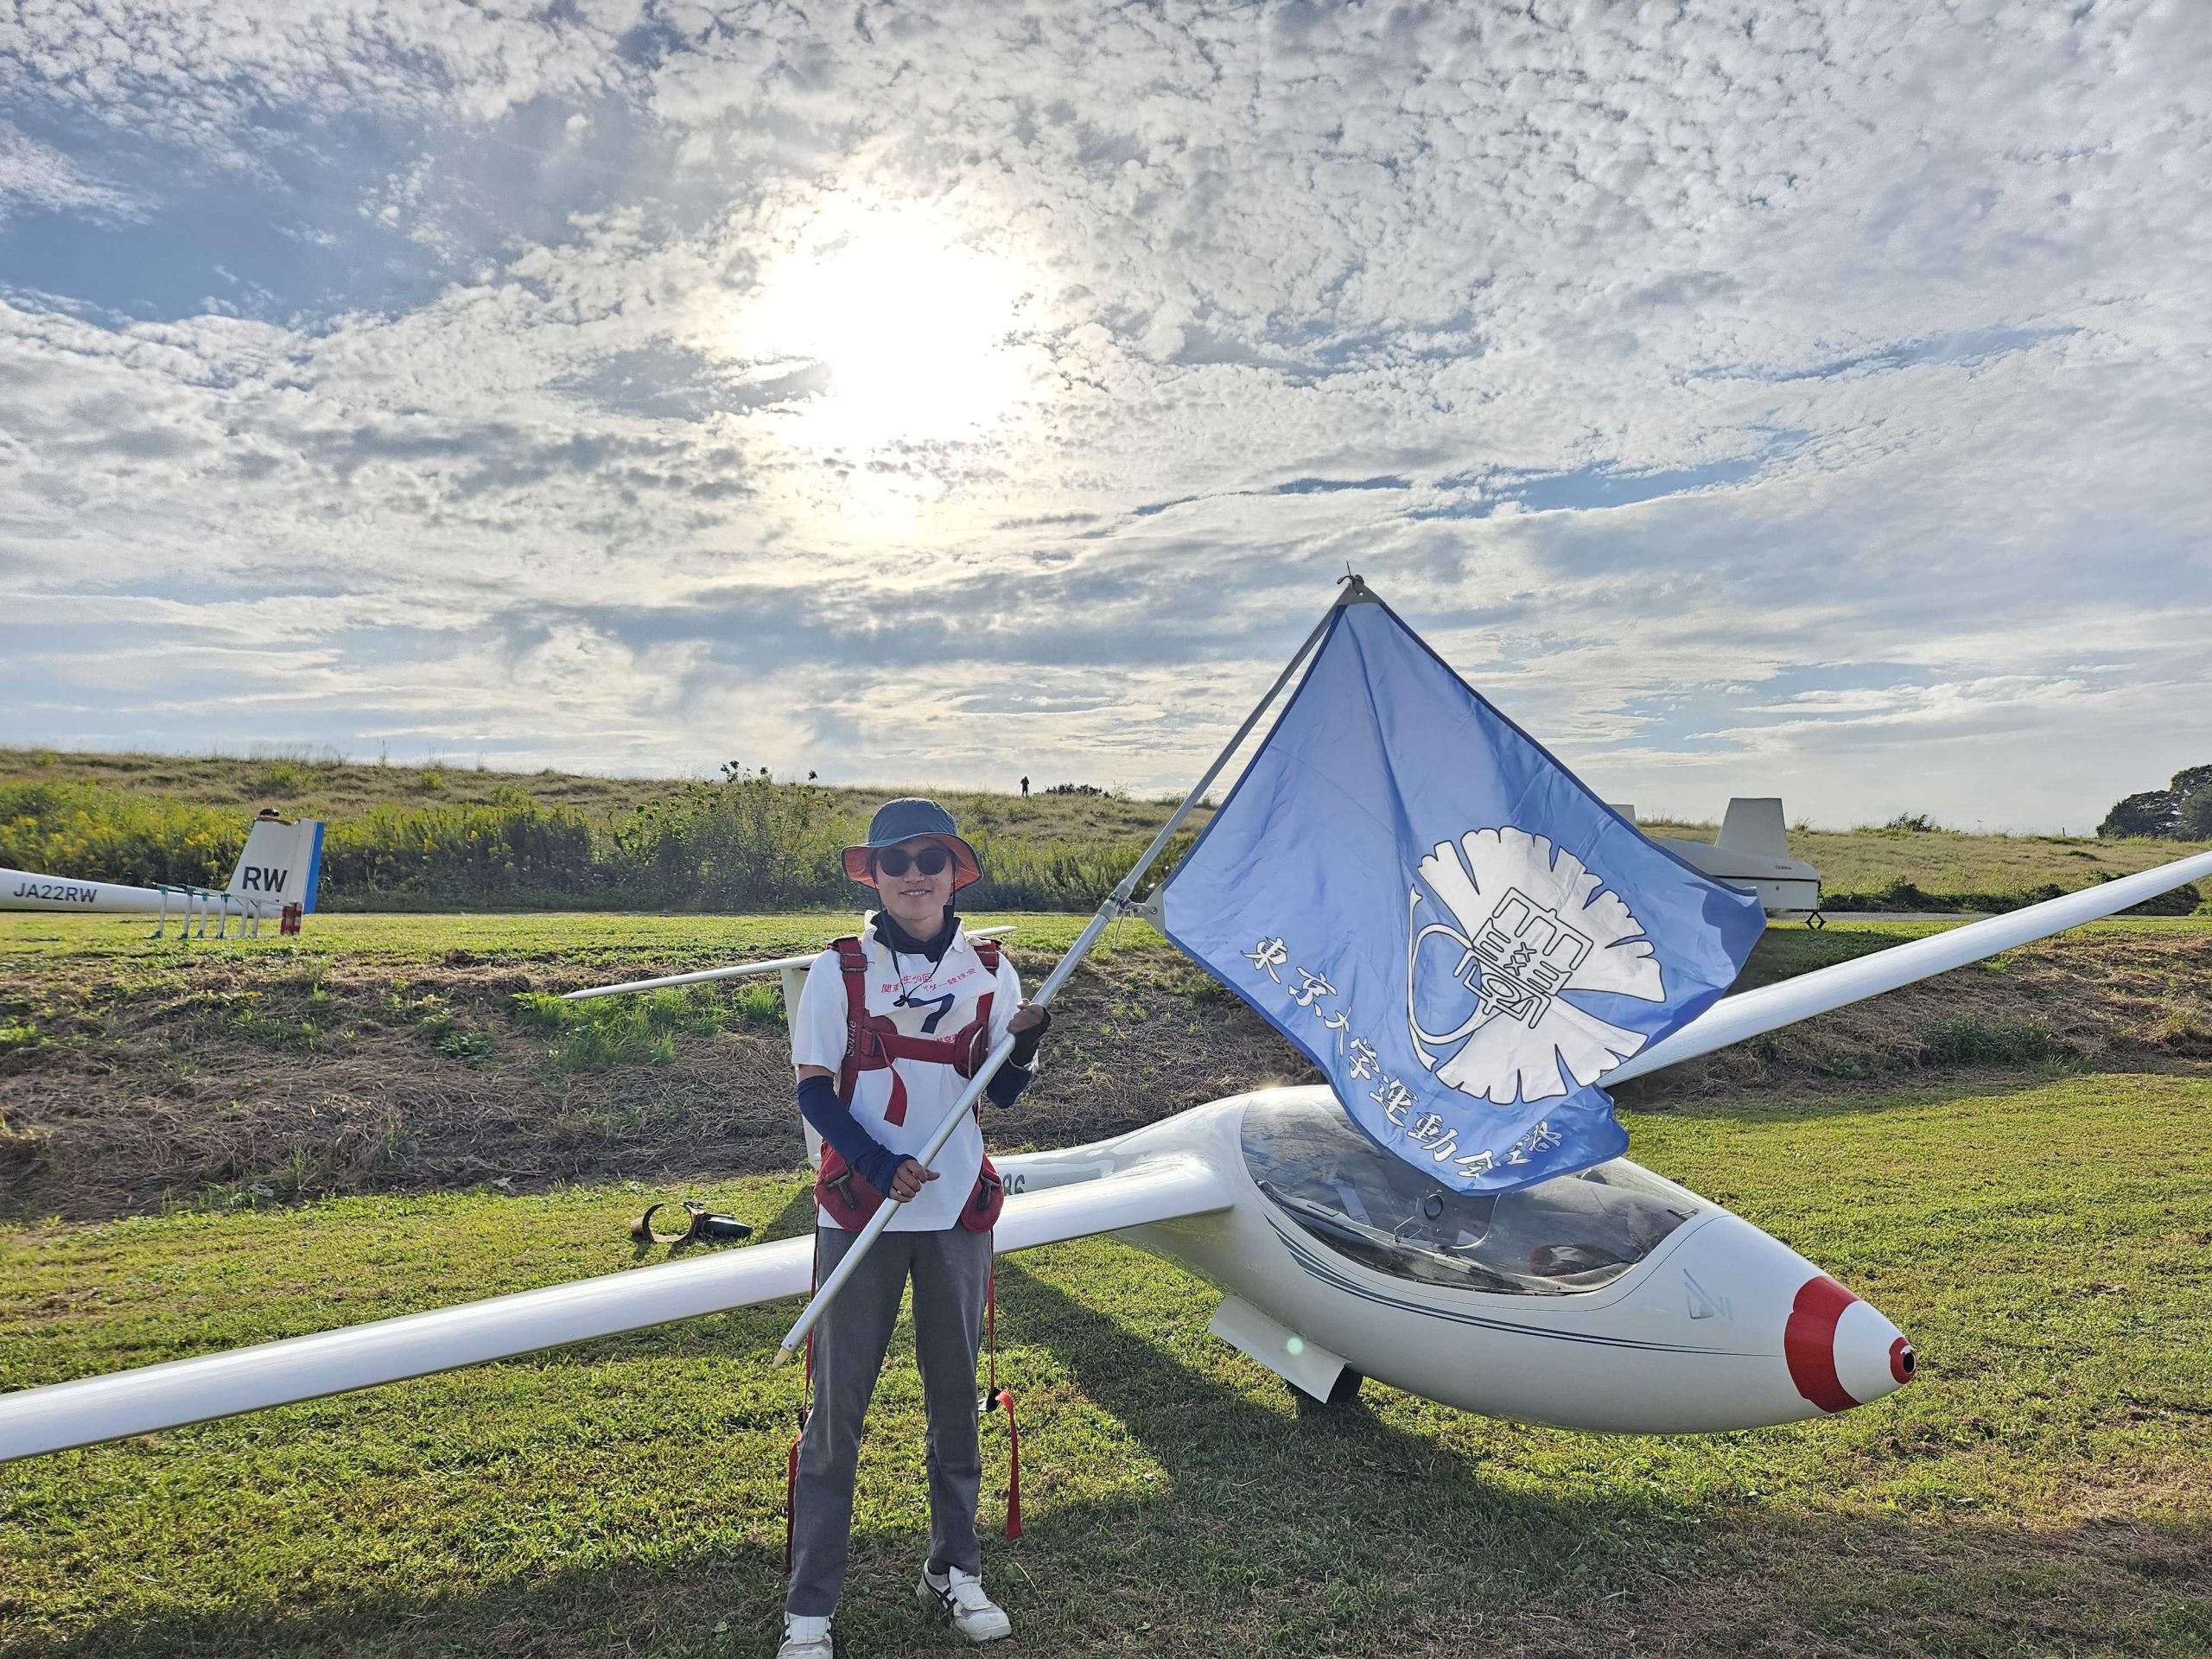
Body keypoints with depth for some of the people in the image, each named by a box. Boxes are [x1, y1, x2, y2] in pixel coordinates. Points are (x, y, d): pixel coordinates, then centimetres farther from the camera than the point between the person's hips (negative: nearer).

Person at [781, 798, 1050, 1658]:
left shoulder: (988, 968, 2)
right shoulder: (840, 968, -4)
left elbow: (1002, 1092, 5)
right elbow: (813, 1089, -5)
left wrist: (1026, 1040, -17)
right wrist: (881, 1164, -19)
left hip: (959, 1209, 3)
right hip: (858, 1209, -2)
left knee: (956, 1394, 14)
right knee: (837, 1408, 2)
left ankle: (954, 1571, 32)